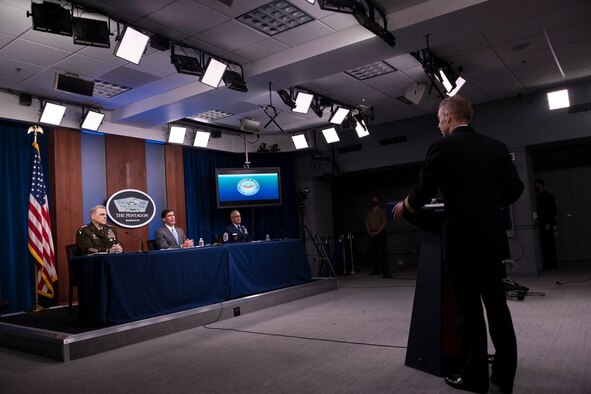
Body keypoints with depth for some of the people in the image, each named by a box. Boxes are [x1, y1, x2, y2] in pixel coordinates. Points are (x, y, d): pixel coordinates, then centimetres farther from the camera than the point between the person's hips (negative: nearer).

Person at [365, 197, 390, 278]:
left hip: (380, 232, -4)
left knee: (382, 252, -11)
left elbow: (384, 223, -4)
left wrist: (377, 232, -12)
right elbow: (367, 223, 11)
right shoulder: (369, 212, 16)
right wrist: (369, 232, -5)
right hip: (371, 234, 4)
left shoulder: (381, 211, 4)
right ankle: (376, 270, 11)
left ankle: (385, 271, -15)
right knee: (372, 252, 2)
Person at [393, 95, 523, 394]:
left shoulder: (442, 147, -9)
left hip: (462, 239, -6)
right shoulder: (496, 147, 8)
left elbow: (424, 191, -8)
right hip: (492, 238, 6)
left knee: (468, 308, 4)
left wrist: (404, 206, 11)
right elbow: (514, 188, 8)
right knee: (497, 305, 13)